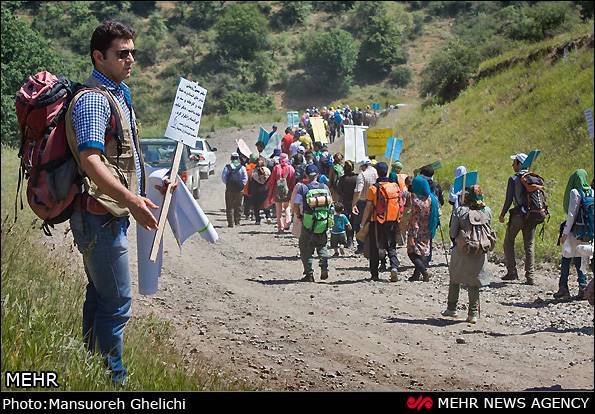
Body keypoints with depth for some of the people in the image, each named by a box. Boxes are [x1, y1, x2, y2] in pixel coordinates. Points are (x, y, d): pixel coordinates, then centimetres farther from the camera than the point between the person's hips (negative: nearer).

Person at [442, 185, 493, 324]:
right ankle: (473, 313, 6)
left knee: (455, 280, 16)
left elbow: (453, 232, -5)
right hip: (480, 253, 2)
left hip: (461, 251, -2)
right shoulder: (487, 211, 0)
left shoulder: (459, 211, -8)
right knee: (474, 283, 8)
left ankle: (451, 308, 21)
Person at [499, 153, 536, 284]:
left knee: (508, 242, 10)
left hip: (518, 215, -5)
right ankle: (530, 276, 4)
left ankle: (512, 272, 3)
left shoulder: (514, 179, -7)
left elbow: (509, 199, -11)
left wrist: (502, 214, -2)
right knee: (529, 246, 8)